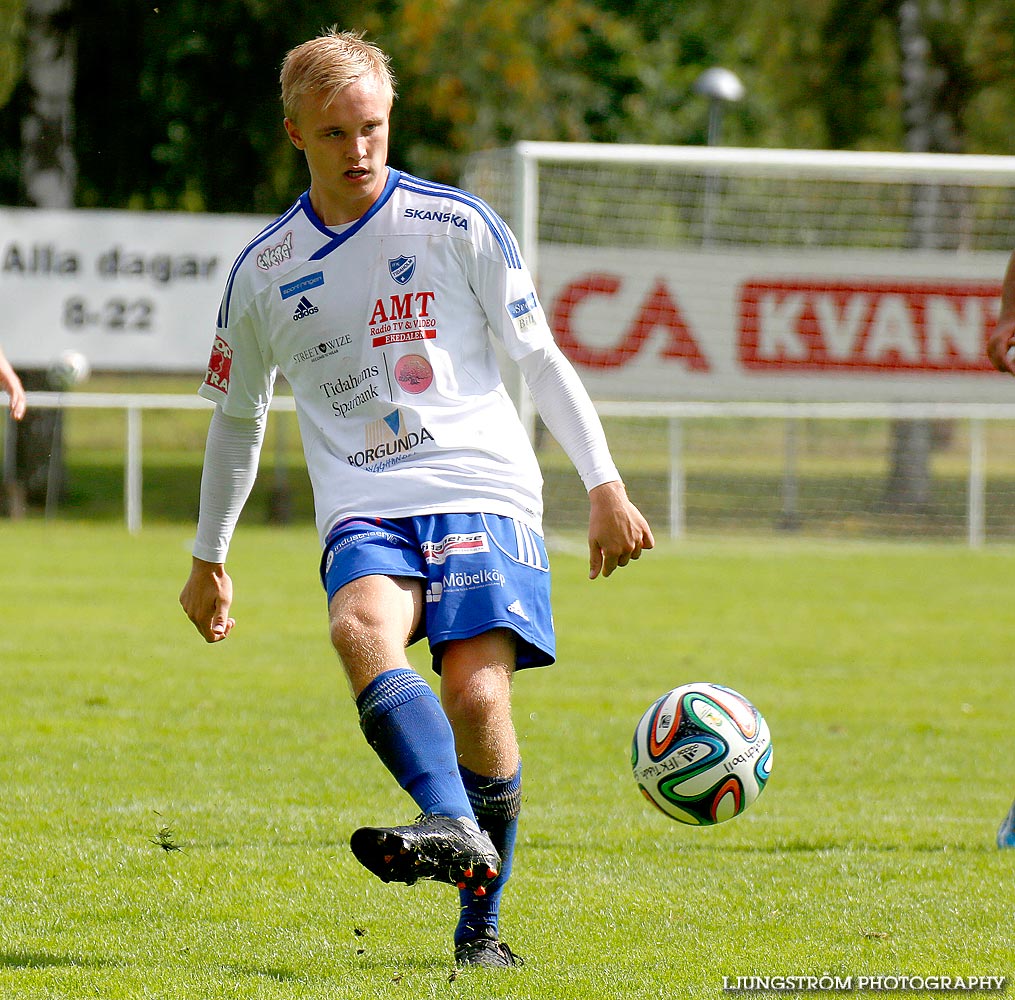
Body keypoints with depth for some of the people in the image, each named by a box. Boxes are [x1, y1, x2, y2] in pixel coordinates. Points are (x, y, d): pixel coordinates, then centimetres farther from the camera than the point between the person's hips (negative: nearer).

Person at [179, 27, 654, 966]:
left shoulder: (457, 226, 5)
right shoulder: (264, 271, 12)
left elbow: (541, 360, 8)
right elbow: (237, 416, 25)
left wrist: (605, 484, 0)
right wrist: (209, 558, 29)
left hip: (482, 492, -1)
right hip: (364, 509, 2)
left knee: (477, 690, -20)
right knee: (362, 628, -32)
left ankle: (482, 921, -5)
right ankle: (455, 829, -50)